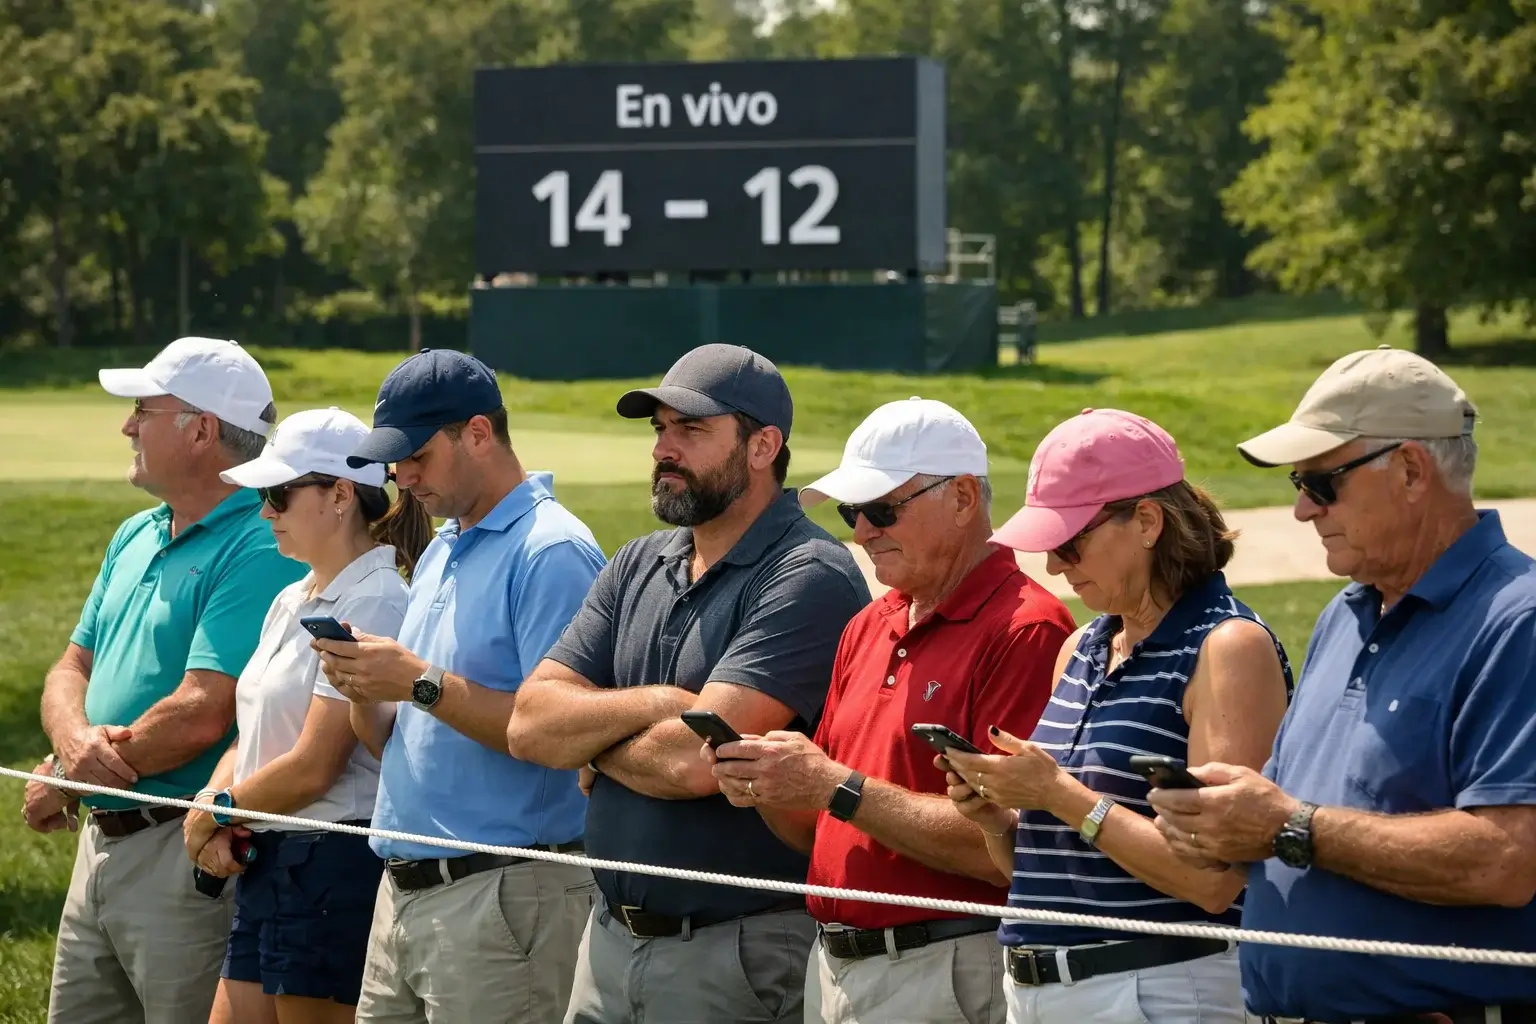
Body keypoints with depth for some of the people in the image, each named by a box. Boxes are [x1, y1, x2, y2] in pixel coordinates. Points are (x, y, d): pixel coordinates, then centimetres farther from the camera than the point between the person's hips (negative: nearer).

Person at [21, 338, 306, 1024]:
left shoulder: (257, 551, -15)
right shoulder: (134, 538, 15)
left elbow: (201, 715, -23)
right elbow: (71, 670, 15)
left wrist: (62, 786, -11)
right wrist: (75, 740, -10)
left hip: (186, 858, -9)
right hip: (101, 843, 9)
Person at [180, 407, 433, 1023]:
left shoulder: (373, 604, -14)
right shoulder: (292, 603, 16)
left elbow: (312, 767, -17)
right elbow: (251, 735, 18)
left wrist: (217, 812, -4)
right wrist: (209, 804, -3)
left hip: (337, 863, -9)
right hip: (270, 866, 9)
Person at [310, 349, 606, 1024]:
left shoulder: (550, 552, -12)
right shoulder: (439, 555, 19)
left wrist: (423, 684, -19)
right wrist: (363, 693, -1)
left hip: (500, 897, -9)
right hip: (403, 889, 9)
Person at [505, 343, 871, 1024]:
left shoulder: (811, 578, -14)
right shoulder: (638, 567, 11)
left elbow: (696, 761, -23)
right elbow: (529, 725, 2)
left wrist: (591, 741, -4)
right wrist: (651, 705, -14)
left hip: (740, 956, -7)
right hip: (611, 940, 7)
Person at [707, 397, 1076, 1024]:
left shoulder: (1027, 630, -13)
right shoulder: (867, 629, 14)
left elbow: (1005, 846, -20)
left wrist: (834, 787, -17)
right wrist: (766, 789, -3)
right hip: (834, 968, 7)